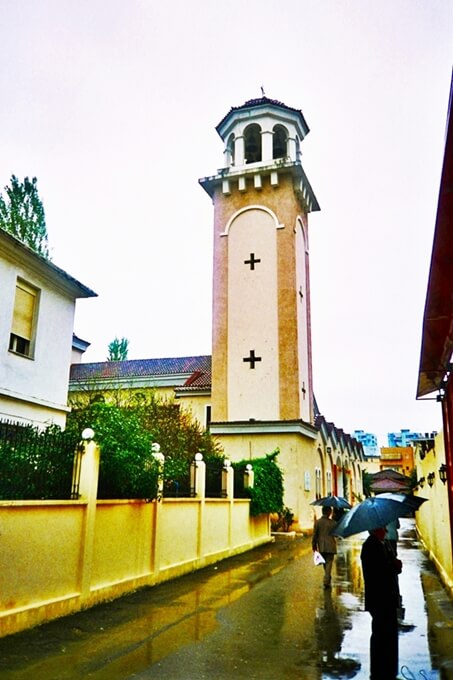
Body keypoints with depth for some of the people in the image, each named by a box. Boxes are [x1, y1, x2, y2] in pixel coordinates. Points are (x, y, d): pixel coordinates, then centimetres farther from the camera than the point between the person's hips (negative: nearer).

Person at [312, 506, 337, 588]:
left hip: (321, 547, 3)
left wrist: (314, 545, 7)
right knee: (329, 563, 2)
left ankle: (328, 579, 31)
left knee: (325, 563, 19)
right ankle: (326, 581, -5)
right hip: (330, 547, -3)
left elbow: (314, 535, -3)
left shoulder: (317, 522, -6)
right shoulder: (333, 523, -10)